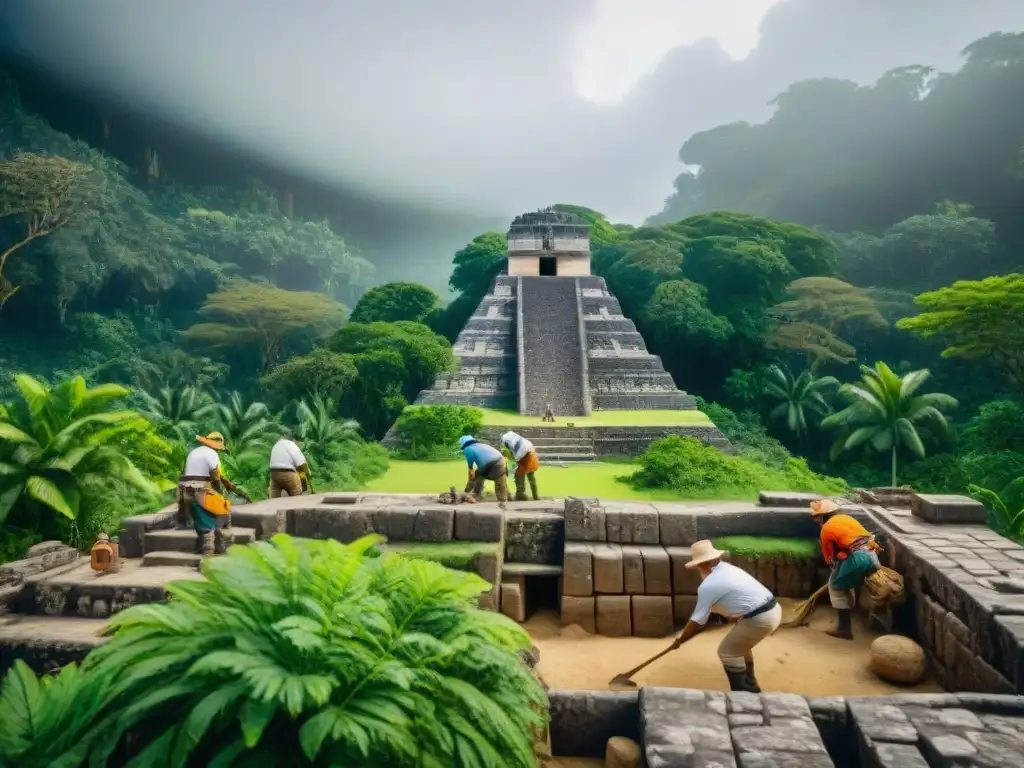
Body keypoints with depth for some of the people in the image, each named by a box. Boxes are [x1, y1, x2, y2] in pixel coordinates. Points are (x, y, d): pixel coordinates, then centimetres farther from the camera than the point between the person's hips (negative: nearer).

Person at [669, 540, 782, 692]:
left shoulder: (707, 586, -12)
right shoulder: (726, 568, 13)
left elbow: (697, 621, -4)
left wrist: (680, 640, 10)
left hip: (760, 618, -9)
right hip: (773, 610, 9)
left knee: (727, 652, 6)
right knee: (739, 646, 27)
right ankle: (750, 687, 39)